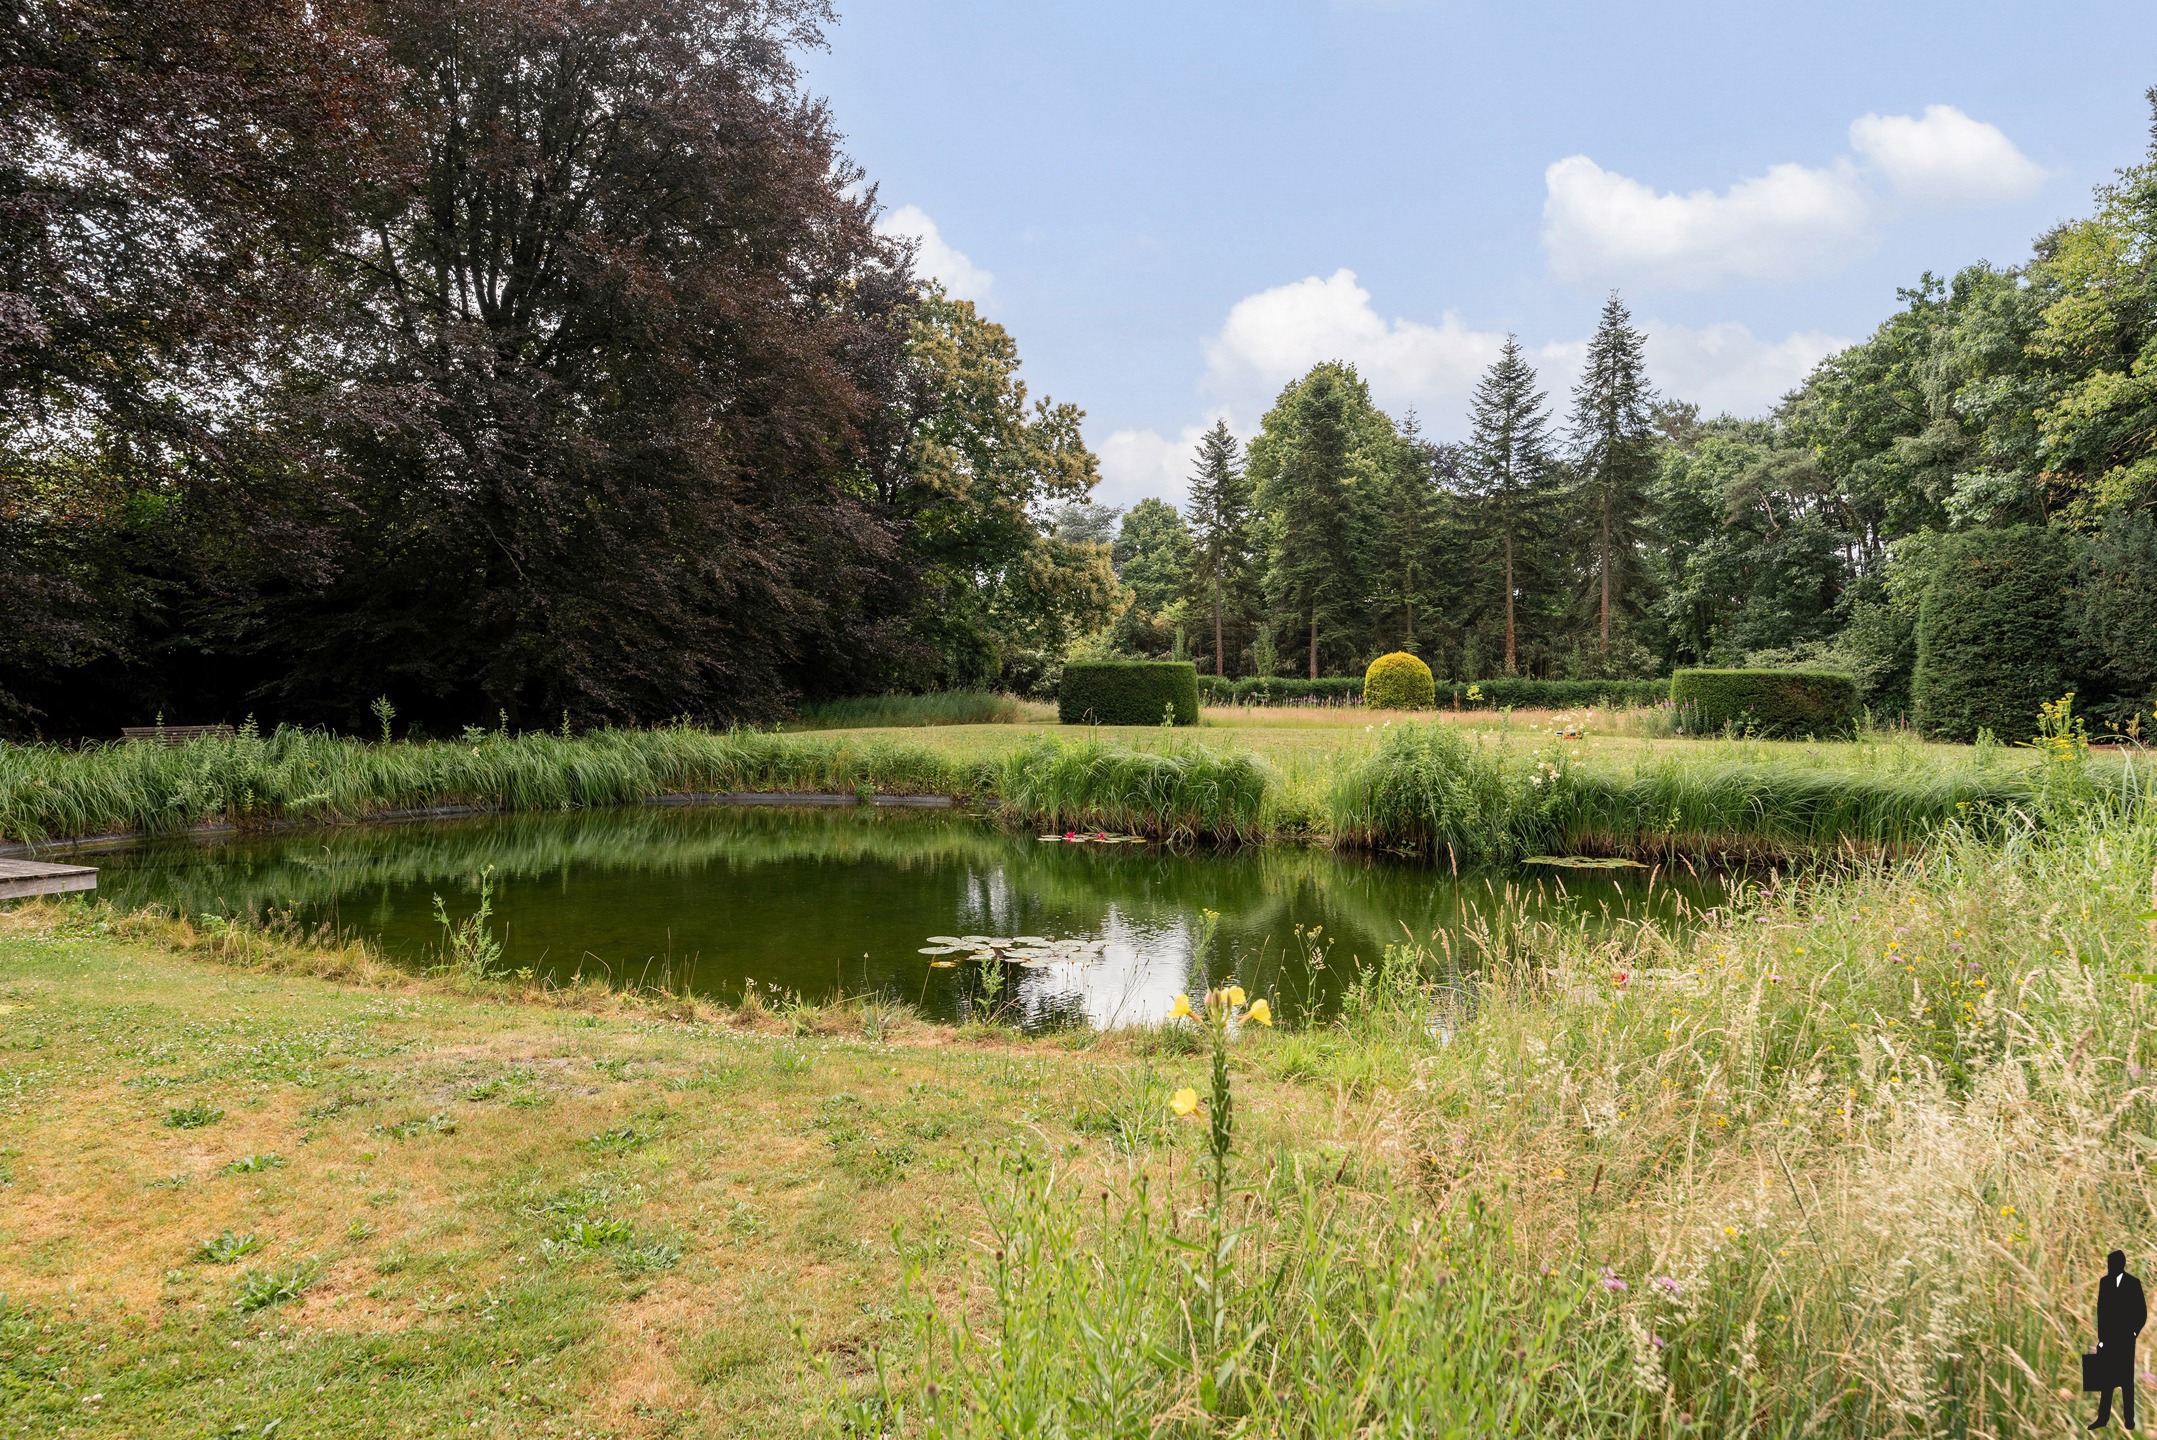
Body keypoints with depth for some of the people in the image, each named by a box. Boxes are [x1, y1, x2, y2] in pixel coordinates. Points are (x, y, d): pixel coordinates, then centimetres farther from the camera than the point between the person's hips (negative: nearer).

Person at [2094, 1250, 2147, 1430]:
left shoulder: (2133, 1283, -4)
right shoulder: (2104, 1282, 6)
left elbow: (2142, 1312, -1)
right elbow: (2100, 1310, 7)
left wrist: (2134, 1332, -8)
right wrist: (2101, 1336, 3)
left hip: (2125, 1338, -3)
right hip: (2108, 1337, 3)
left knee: (2127, 1379, 4)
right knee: (2107, 1378, 3)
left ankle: (2128, 1417, 13)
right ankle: (2103, 1417, 5)